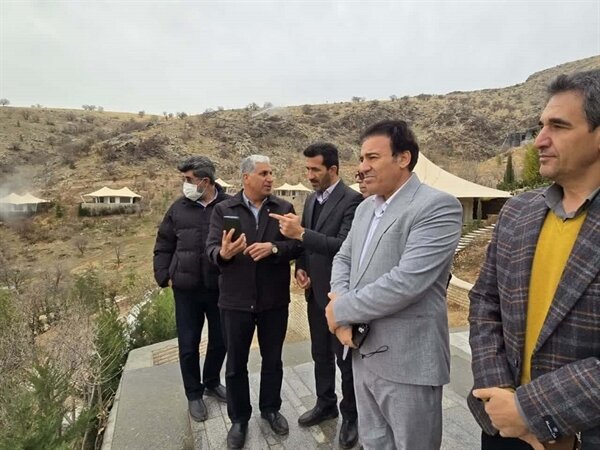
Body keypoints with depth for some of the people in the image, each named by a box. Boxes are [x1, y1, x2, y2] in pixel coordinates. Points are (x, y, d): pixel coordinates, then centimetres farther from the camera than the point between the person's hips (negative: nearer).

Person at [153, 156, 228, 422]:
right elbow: (163, 246, 8)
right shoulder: (179, 208, 0)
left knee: (220, 340, 15)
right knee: (188, 345, 10)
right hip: (186, 289, 1)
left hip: (221, 288, -1)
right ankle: (194, 394, 32)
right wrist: (164, 276, 0)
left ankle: (212, 383, 42)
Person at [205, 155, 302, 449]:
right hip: (236, 300, 0)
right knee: (236, 363, 14)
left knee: (272, 359, 17)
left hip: (274, 299, 1)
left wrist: (274, 248, -25)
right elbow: (211, 249, -9)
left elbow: (297, 244, -7)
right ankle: (239, 418, 34)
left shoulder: (284, 208, 1)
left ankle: (270, 409, 41)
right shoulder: (223, 209, -1)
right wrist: (223, 253, -32)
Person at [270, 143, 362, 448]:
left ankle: (351, 415, 30)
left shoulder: (352, 200, -17)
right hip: (315, 292, 7)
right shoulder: (312, 199, 8)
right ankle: (325, 404, 41)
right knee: (320, 354, 21)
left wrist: (300, 233, -33)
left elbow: (345, 246, -27)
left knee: (345, 358, 10)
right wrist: (300, 268, -1)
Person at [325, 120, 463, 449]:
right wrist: (343, 313, -7)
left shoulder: (438, 207, -17)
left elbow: (406, 281, -26)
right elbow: (343, 259, 12)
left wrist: (341, 309, -15)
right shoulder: (365, 207, 10)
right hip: (363, 353, 7)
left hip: (407, 359, -7)